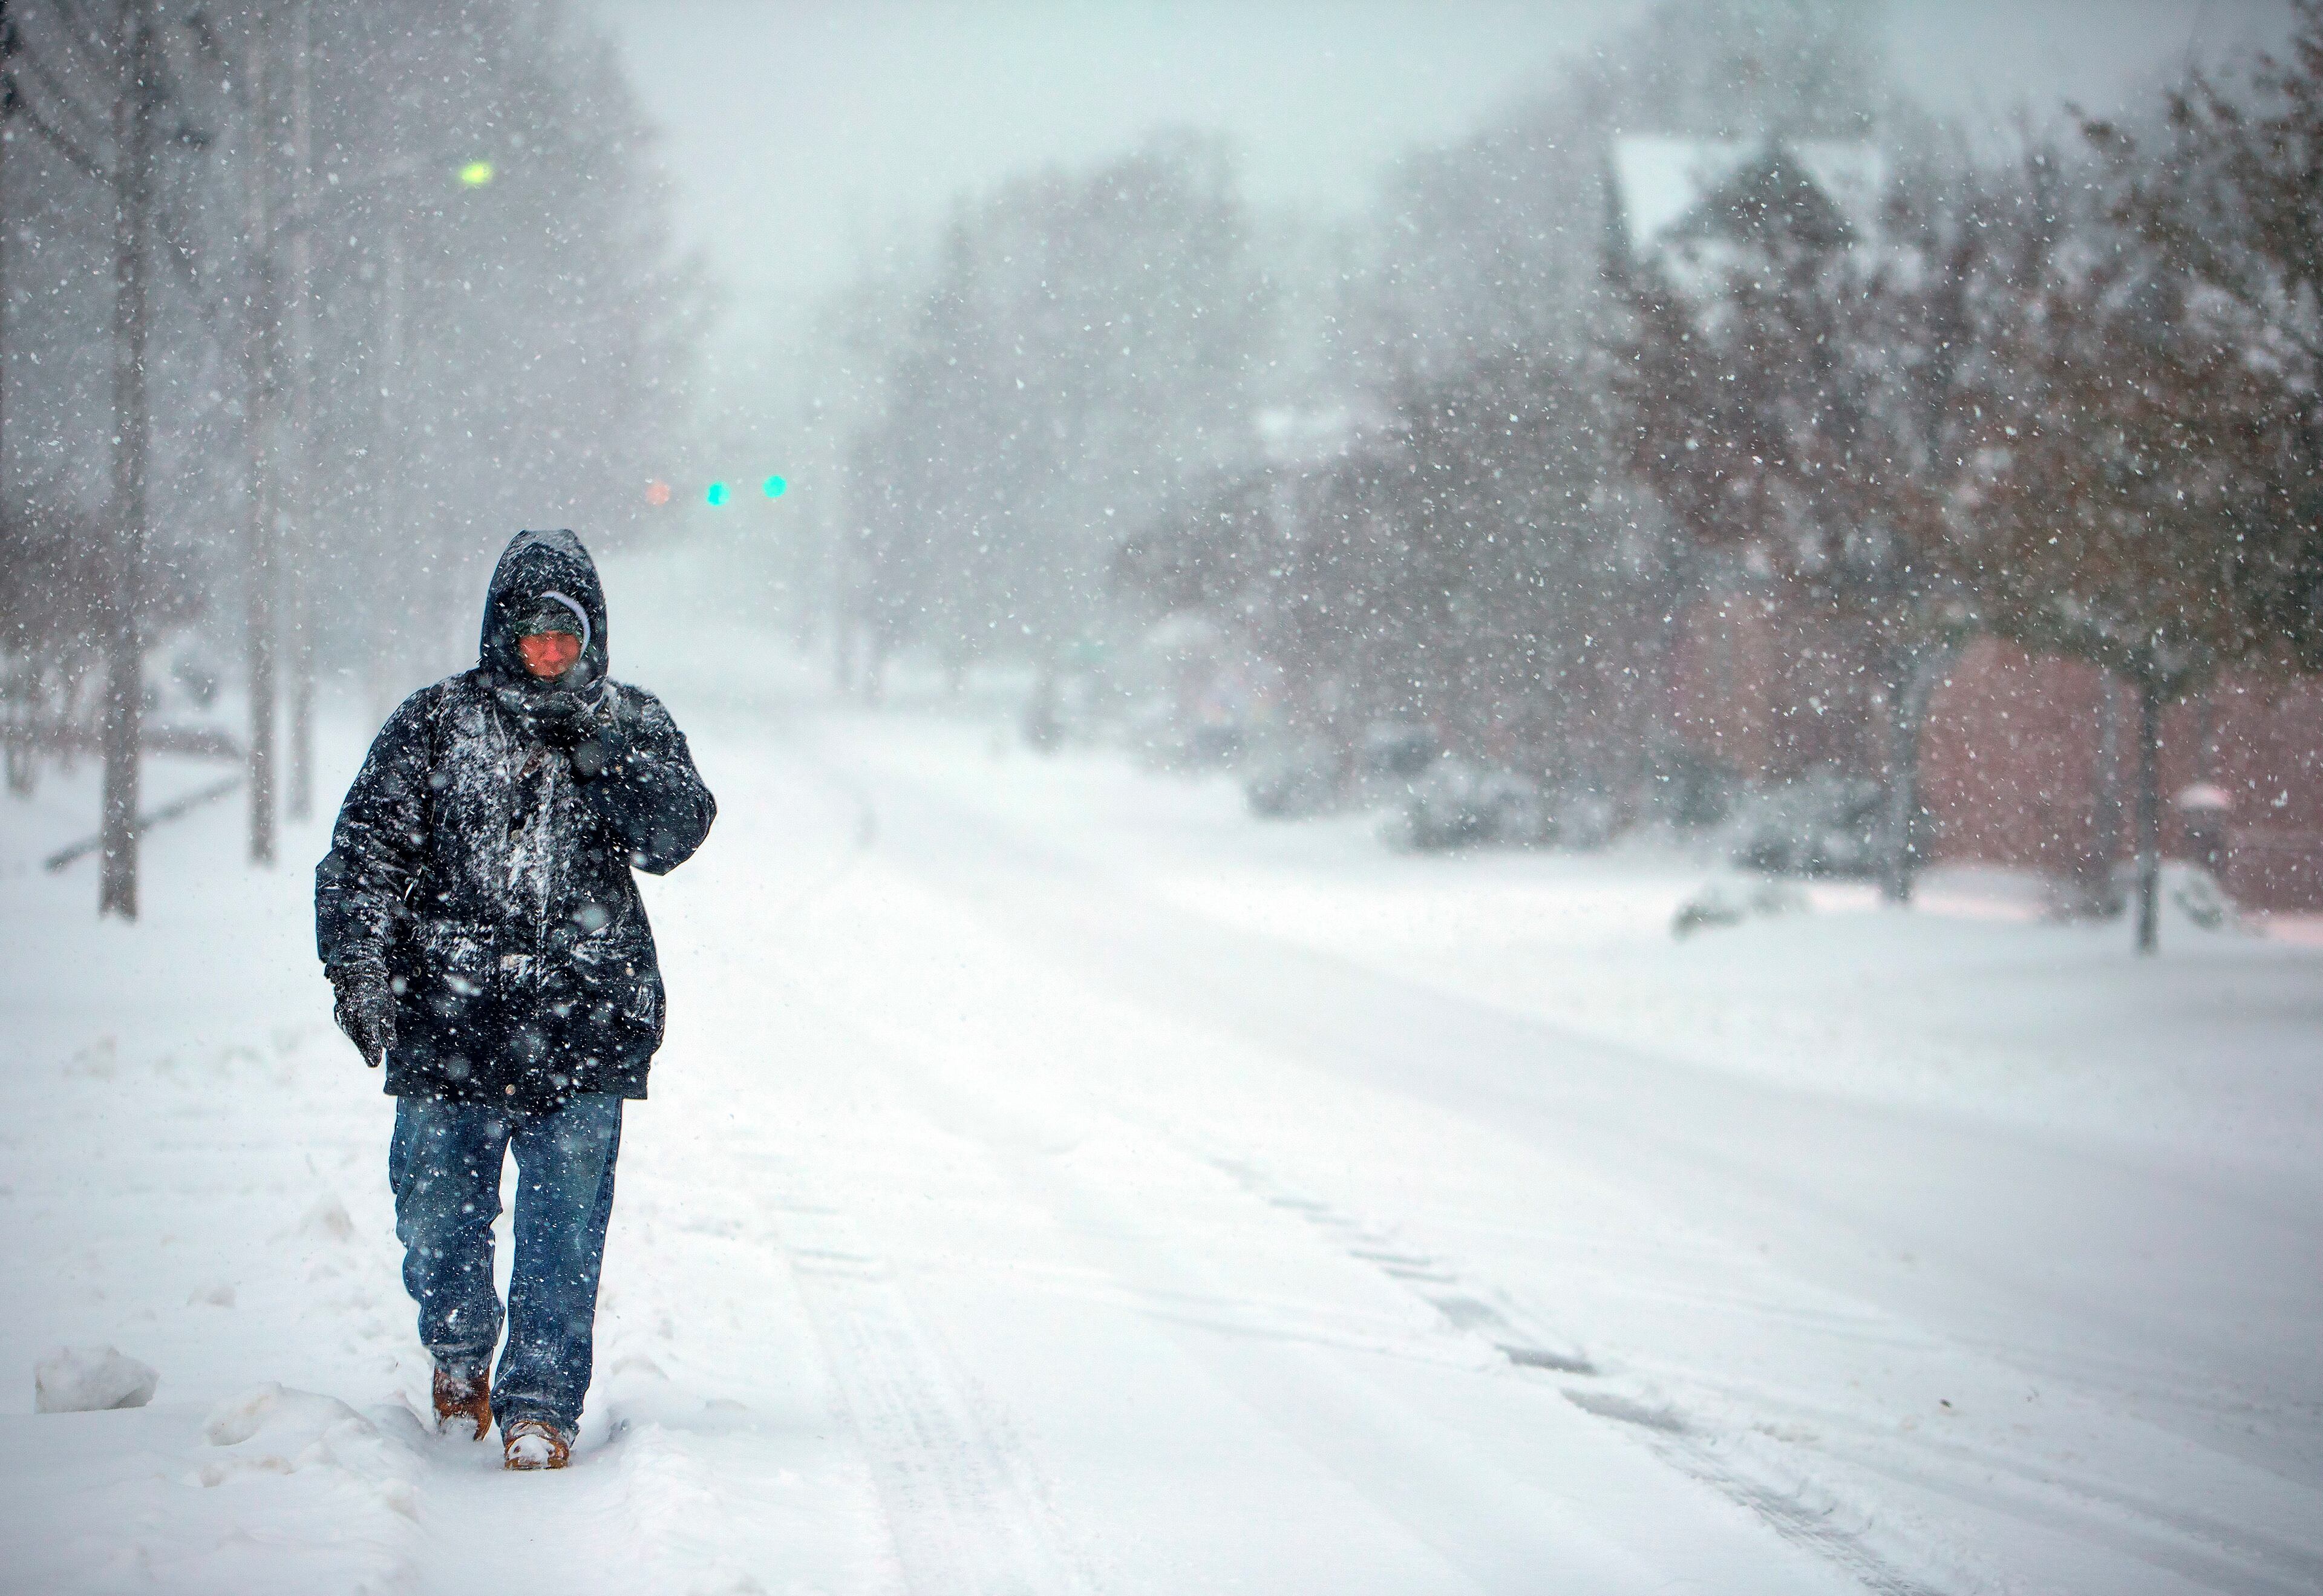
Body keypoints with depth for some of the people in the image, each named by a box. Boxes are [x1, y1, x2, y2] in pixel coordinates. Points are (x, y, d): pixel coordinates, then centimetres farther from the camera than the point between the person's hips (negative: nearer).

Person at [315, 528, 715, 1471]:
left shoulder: (633, 727, 7)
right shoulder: (436, 724, 4)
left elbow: (674, 837, -7)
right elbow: (366, 848, 2)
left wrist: (609, 755, -21)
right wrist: (357, 967, -9)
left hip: (582, 1035, -1)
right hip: (447, 1027, 1)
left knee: (563, 1232, -5)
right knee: (437, 1223, 9)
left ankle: (540, 1404, 5)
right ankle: (459, 1353, 36)